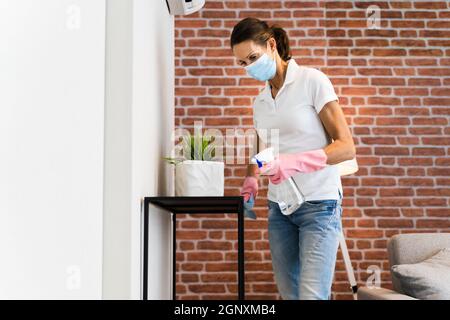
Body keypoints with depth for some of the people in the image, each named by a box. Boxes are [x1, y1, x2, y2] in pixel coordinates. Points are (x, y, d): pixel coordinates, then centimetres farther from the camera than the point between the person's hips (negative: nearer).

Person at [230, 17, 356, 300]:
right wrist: (251, 180, -3)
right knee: (289, 293, 6)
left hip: (318, 204, -6)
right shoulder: (260, 101, 12)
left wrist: (295, 162, -25)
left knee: (311, 294, -15)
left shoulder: (312, 81, -6)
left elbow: (347, 147, -11)